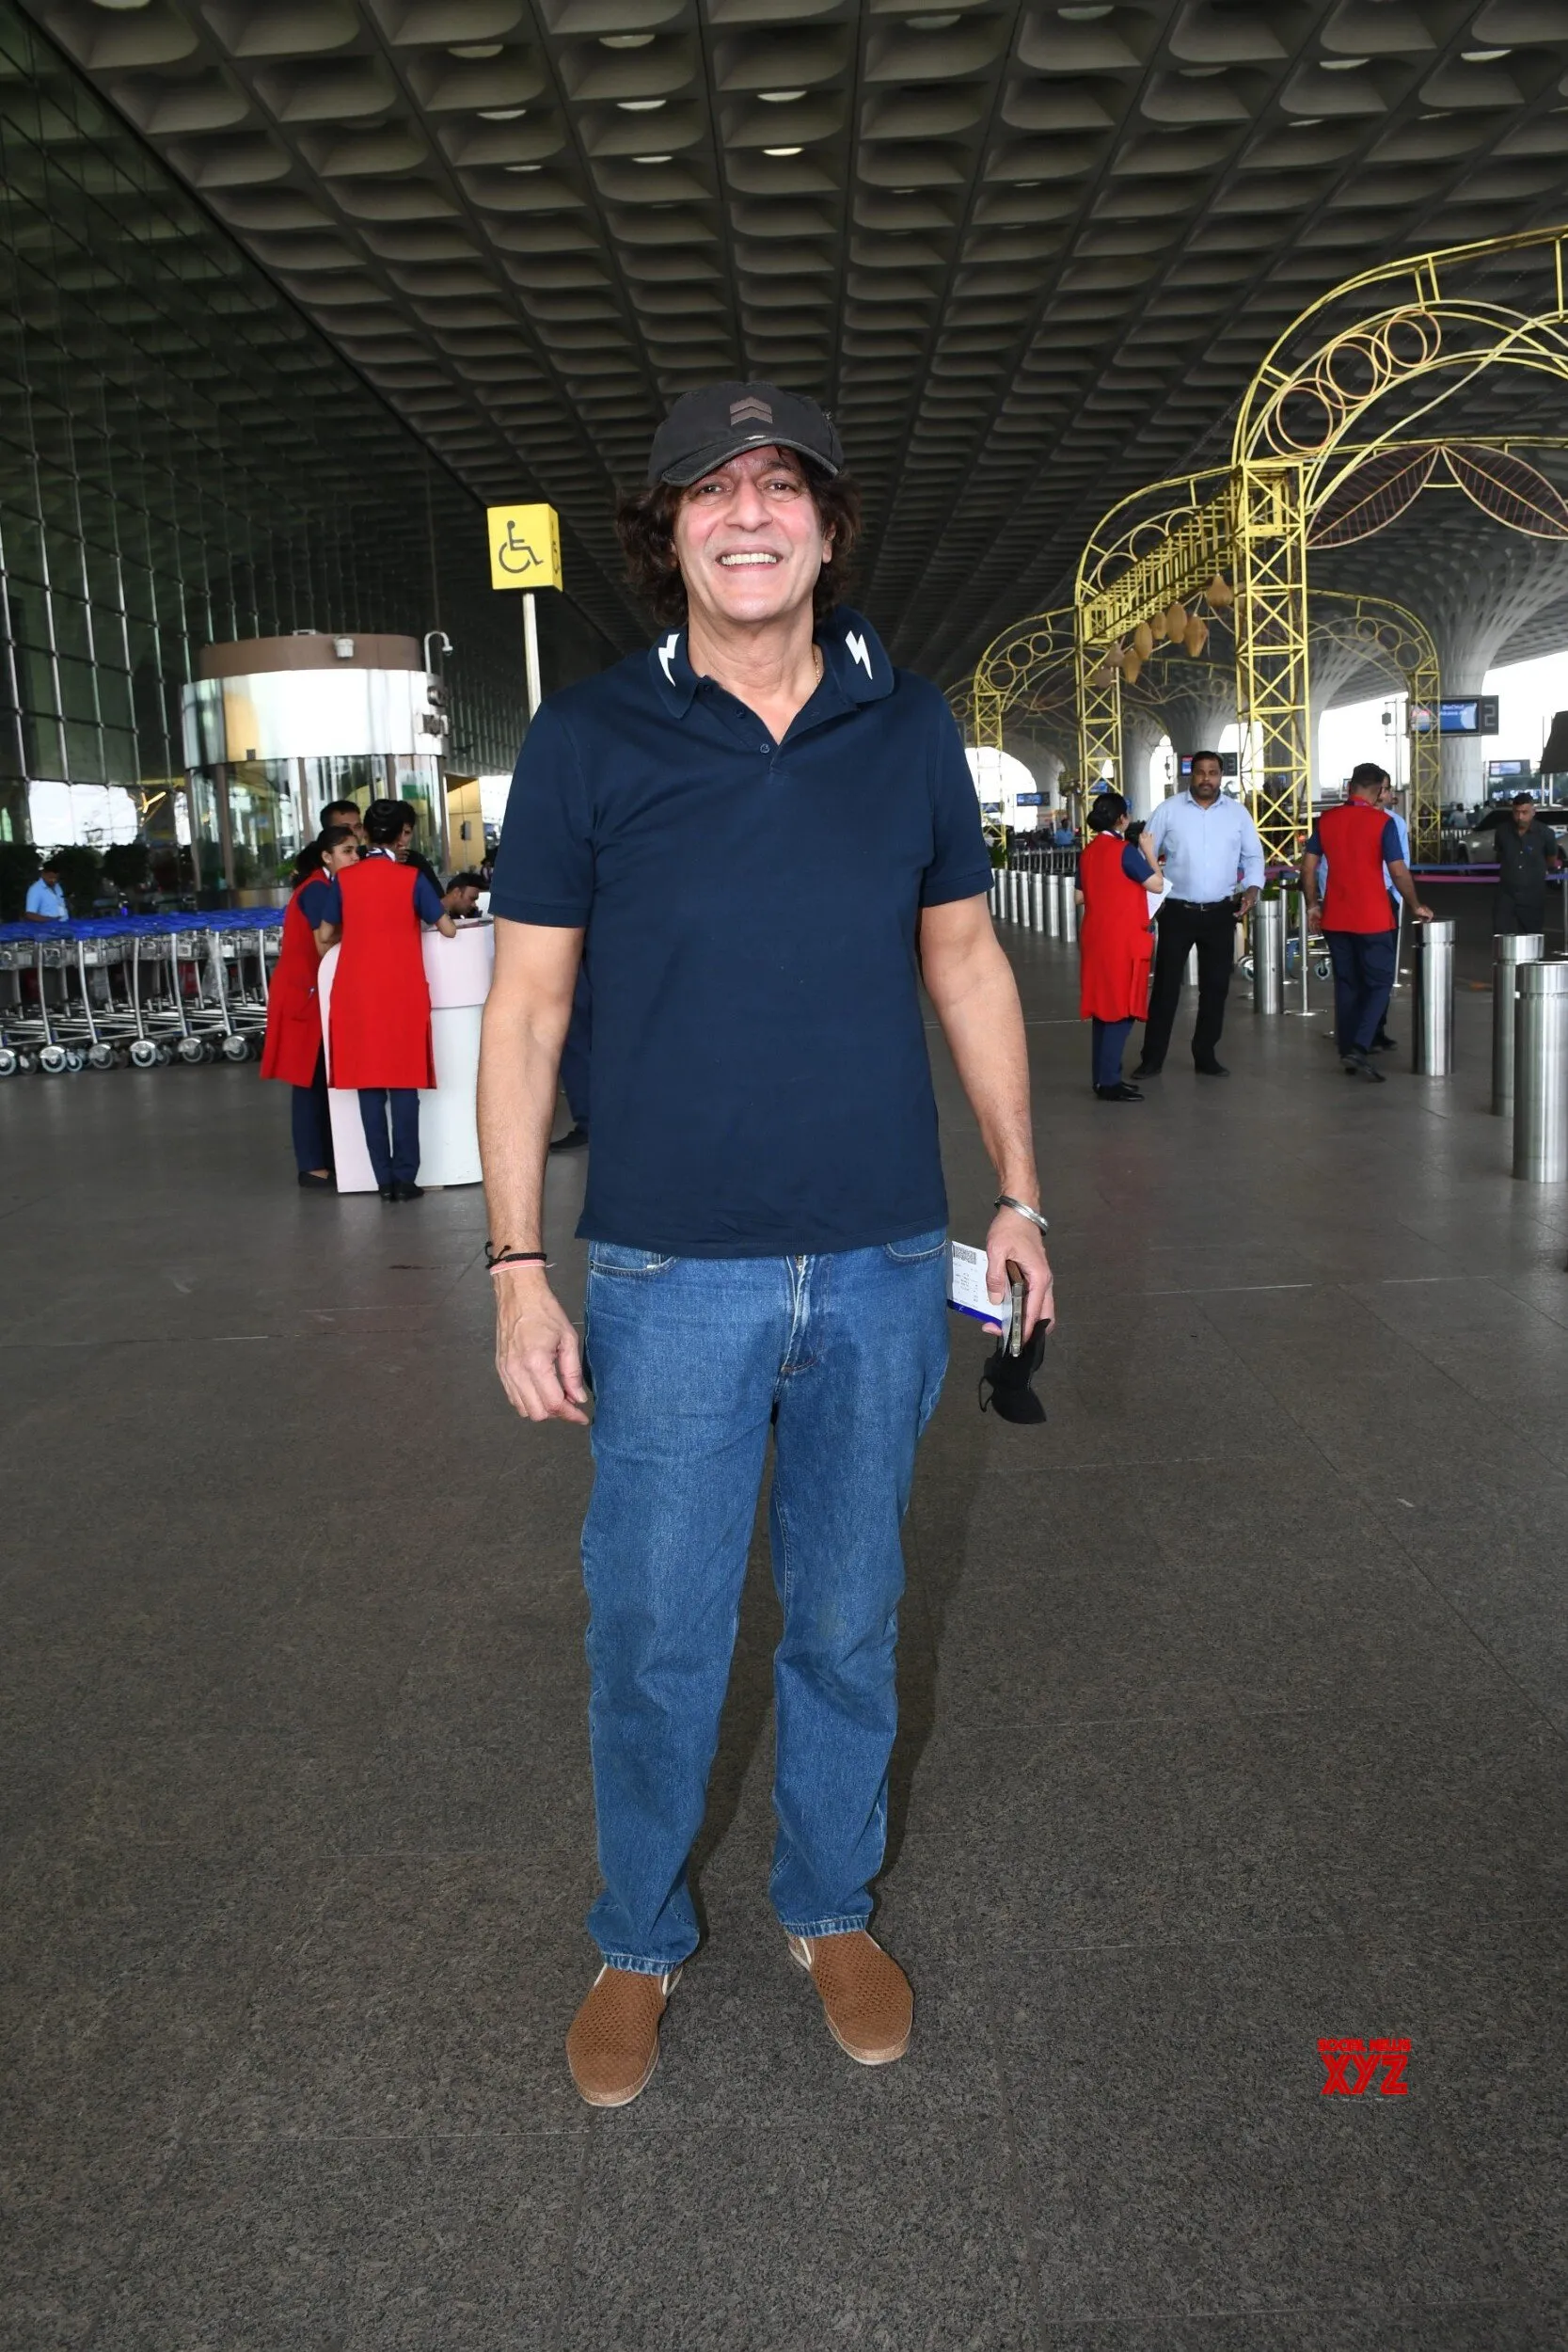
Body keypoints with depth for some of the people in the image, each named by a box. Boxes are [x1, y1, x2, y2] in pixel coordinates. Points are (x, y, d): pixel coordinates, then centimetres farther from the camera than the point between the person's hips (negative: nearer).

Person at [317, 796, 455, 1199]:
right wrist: (415, 922, 20)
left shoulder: (343, 879, 3)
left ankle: (384, 1179, 5)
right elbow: (448, 930, -1)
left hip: (356, 993, 2)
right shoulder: (412, 878, -3)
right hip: (402, 993, -2)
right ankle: (404, 1178, 1)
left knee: (369, 1085, 6)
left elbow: (325, 935, 8)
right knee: (404, 1084, 2)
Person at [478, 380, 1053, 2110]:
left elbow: (965, 962, 12)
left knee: (849, 1623, 16)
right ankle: (638, 1941, 33)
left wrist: (1018, 1193, 9)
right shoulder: (586, 740, -3)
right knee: (655, 1640, 8)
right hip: (671, 1273, -2)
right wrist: (518, 1269, -5)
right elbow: (526, 1008, -1)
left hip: (884, 1269, 2)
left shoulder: (909, 727, 4)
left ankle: (830, 1906, 39)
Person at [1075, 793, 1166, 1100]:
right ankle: (1109, 1082, -7)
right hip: (1122, 940, -8)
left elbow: (1080, 896, 14)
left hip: (1096, 938, 8)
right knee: (1121, 1010, -5)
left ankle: (1103, 1077, 17)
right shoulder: (1124, 850, -13)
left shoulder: (1088, 853, 8)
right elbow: (1157, 885, -12)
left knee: (1103, 1006, 13)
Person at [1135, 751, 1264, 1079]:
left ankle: (1206, 1057, 20)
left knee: (1216, 986, 8)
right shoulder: (1168, 810, -2)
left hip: (1220, 913, 3)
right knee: (1166, 985, 0)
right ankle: (1152, 1058, 7)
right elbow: (1146, 854, 0)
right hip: (1177, 912, -2)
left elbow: (1253, 856, 12)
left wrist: (1252, 888, -6)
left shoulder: (1237, 812, 5)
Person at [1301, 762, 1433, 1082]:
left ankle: (1347, 1054, 15)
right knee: (1379, 983, 4)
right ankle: (1359, 1050, -11)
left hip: (1334, 918, 4)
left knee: (1345, 985, 13)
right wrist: (1416, 907, 3)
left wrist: (1312, 904, 16)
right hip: (1372, 918, -4)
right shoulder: (1382, 822, -9)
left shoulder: (1326, 819, 4)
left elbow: (1308, 866, 7)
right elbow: (1399, 872, -10)